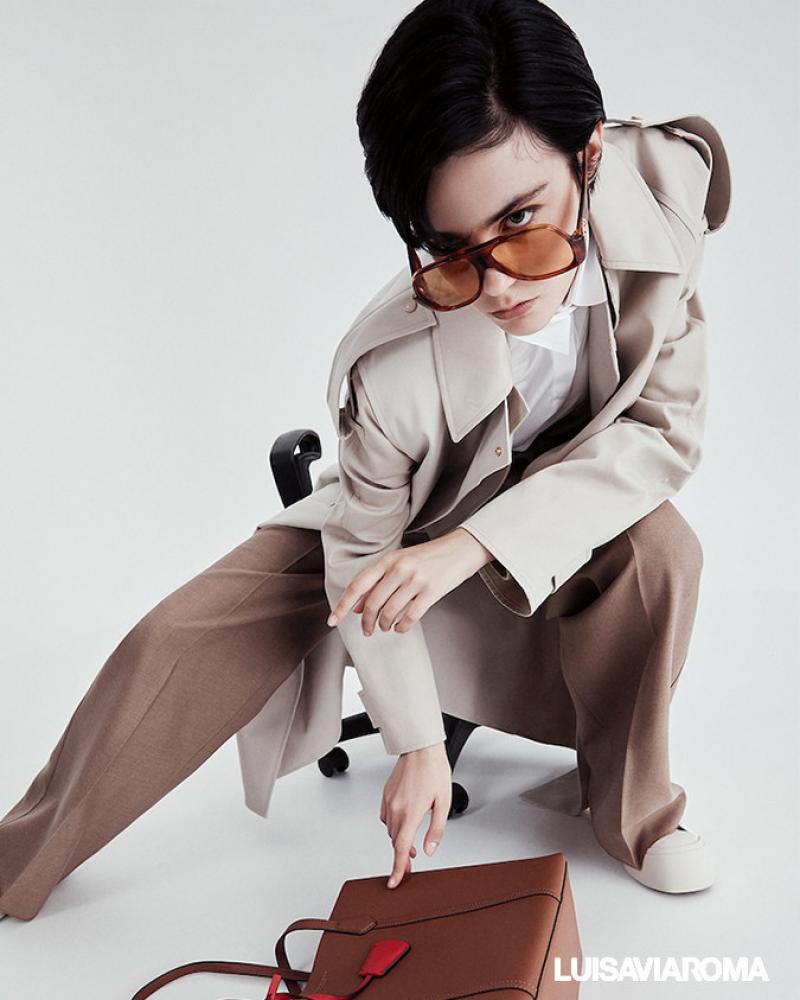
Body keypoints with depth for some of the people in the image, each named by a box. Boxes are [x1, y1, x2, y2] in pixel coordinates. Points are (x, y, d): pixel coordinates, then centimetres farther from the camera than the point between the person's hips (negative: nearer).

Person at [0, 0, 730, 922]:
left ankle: (630, 803, -1)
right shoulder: (391, 366, -38)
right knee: (177, 644, -12)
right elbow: (363, 556, -21)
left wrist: (473, 544, -36)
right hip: (397, 513, -2)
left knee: (659, 547, -30)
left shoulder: (662, 198, -32)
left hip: (568, 492, 2)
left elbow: (666, 426, -25)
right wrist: (417, 741, -13)